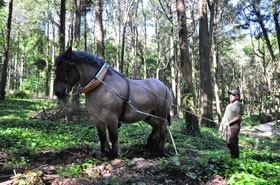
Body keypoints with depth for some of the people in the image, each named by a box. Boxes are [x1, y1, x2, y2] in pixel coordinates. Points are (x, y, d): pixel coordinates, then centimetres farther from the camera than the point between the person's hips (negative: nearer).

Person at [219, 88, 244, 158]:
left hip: (234, 126, -8)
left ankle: (235, 157, 4)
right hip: (227, 126, 8)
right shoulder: (229, 105, 20)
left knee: (233, 142, -8)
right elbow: (225, 116, 22)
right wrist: (221, 124, 13)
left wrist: (229, 122, -17)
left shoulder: (239, 105, -7)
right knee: (228, 142, 10)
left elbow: (238, 117, -14)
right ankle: (232, 155, 23)